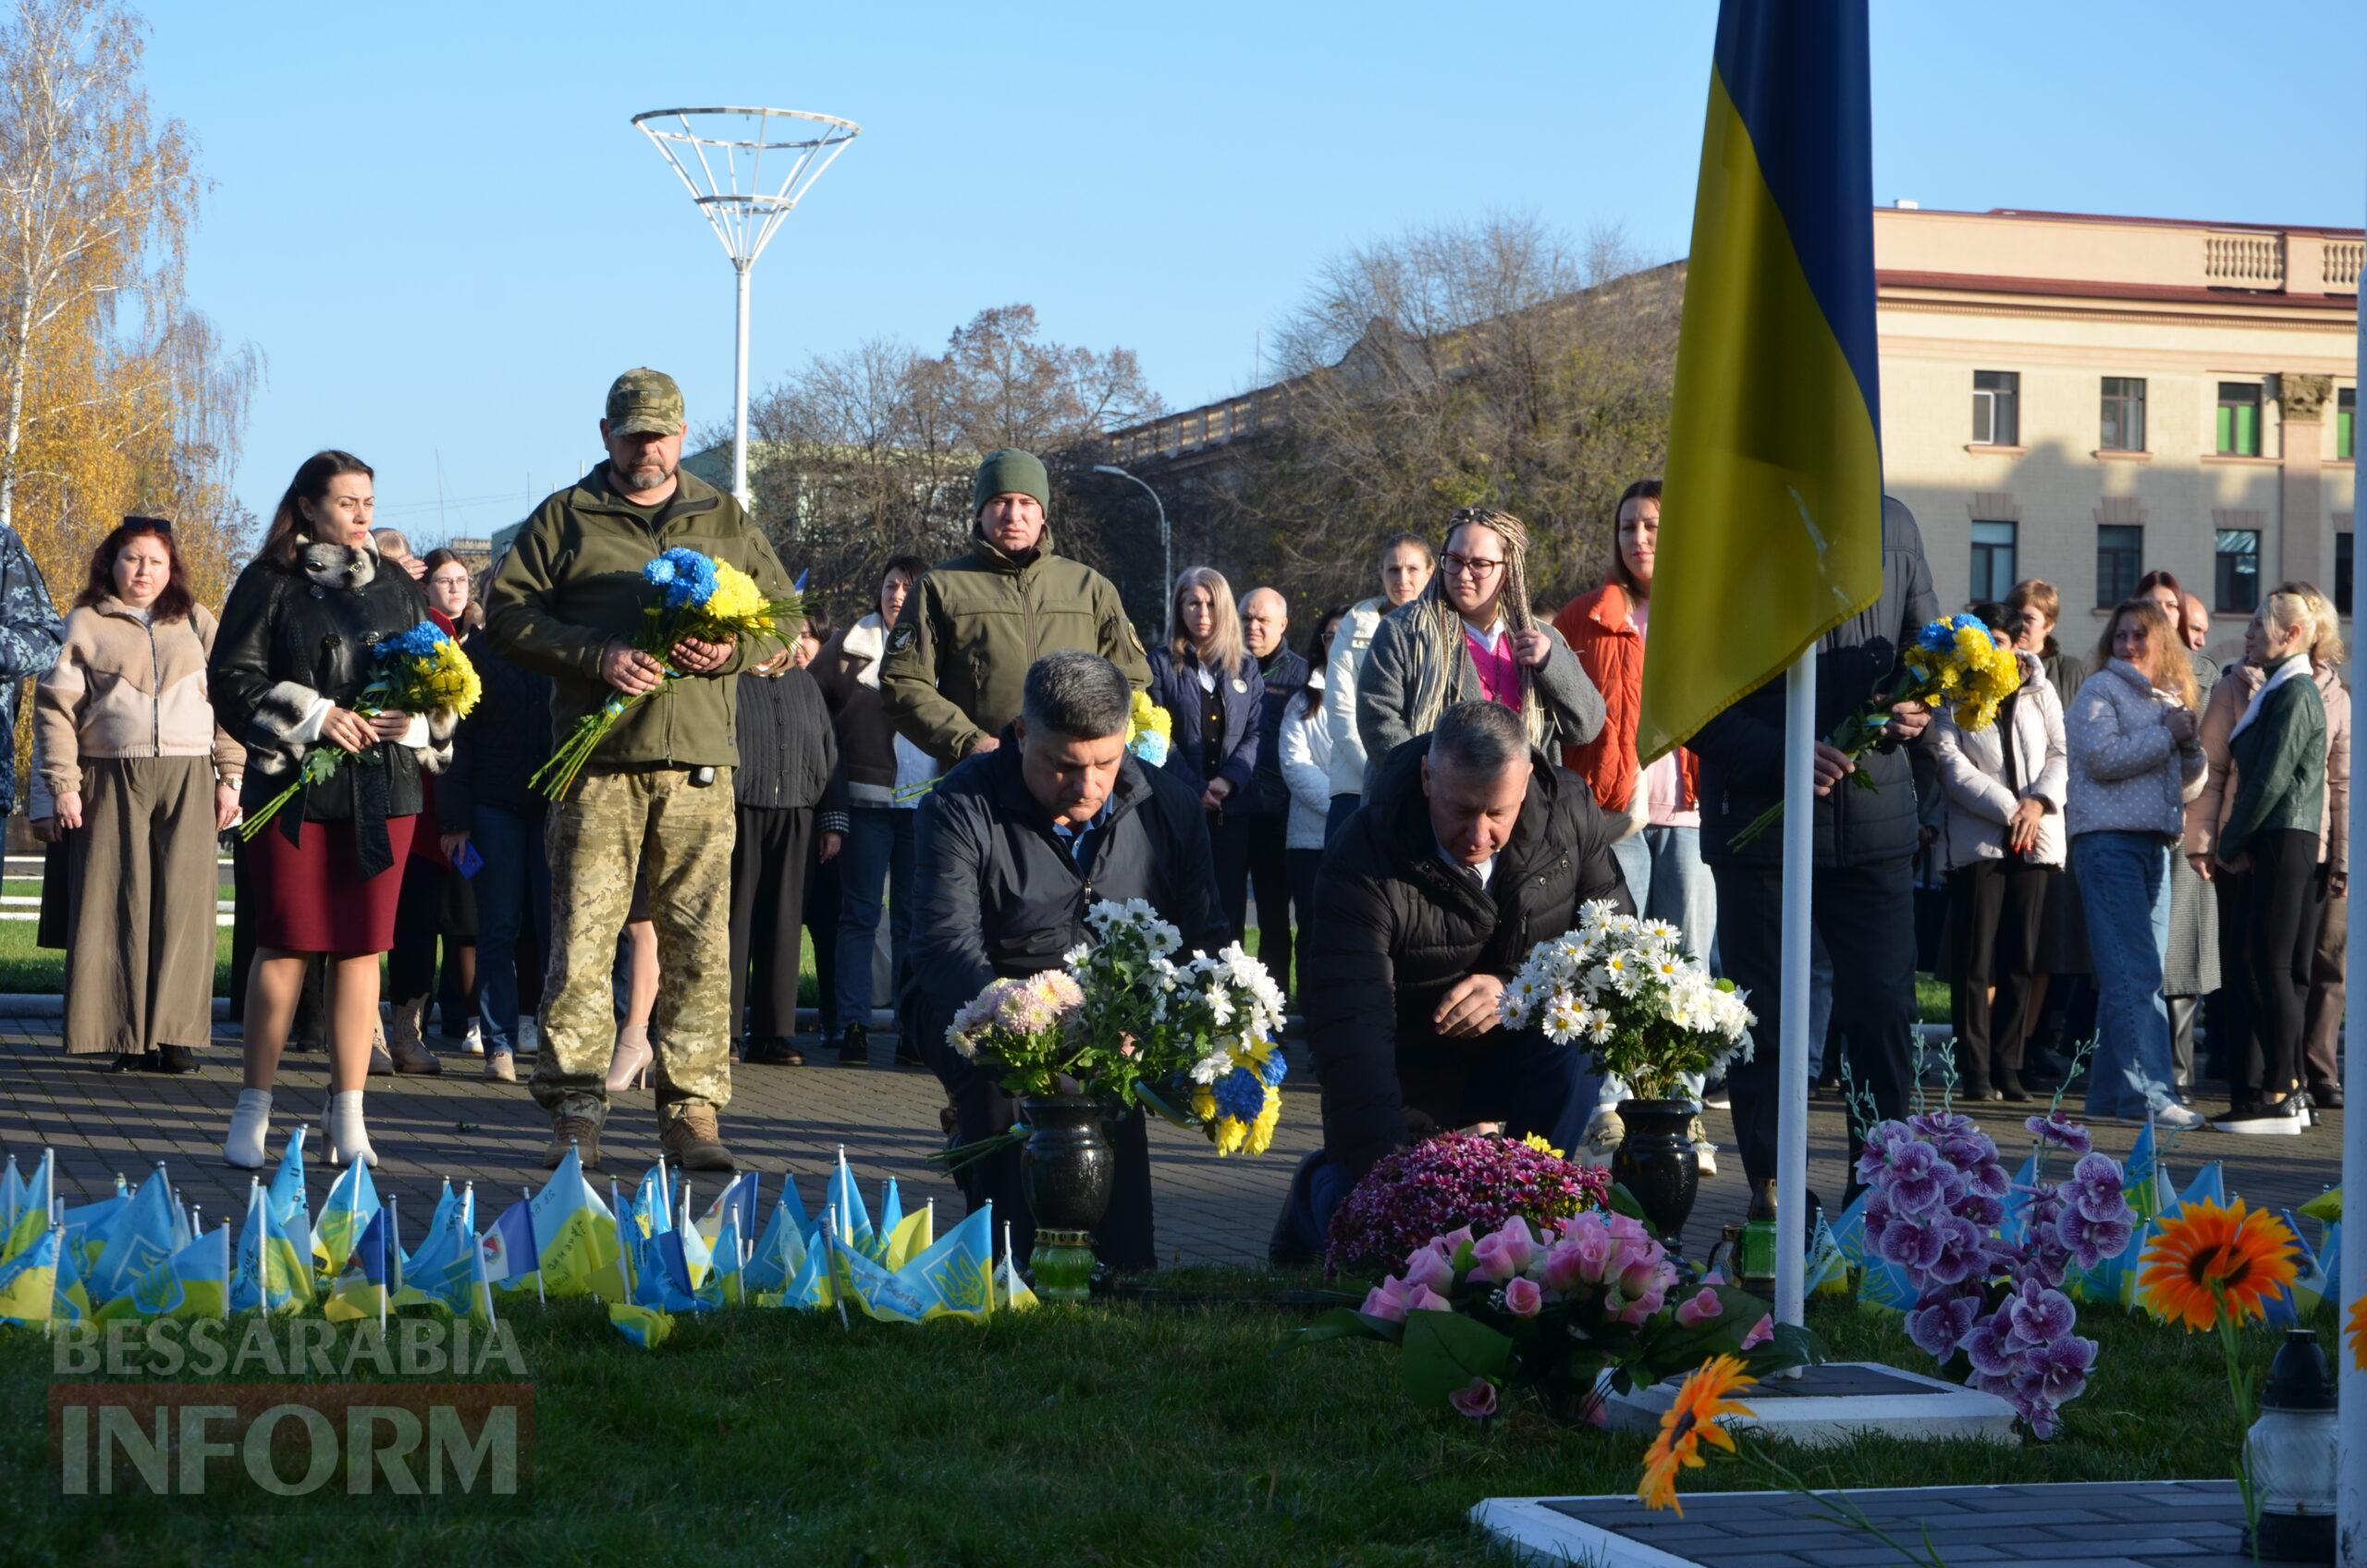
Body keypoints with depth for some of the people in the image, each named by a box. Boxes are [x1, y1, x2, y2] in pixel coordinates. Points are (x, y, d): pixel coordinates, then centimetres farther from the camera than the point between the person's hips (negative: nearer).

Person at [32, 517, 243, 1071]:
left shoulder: (197, 623, 14)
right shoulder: (86, 625, 8)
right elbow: (54, 705, 4)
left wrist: (230, 776, 4)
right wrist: (63, 784, -4)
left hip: (188, 780, 1)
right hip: (112, 783, -1)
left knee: (182, 907, -4)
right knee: (117, 906, -4)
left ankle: (175, 1034, -2)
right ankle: (126, 1036, -1)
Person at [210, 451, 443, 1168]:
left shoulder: (398, 589, 13)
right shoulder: (269, 584, 3)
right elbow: (231, 679, -3)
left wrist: (417, 721, -5)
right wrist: (310, 717, -13)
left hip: (383, 791, 3)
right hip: (294, 786, -3)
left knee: (362, 947, 2)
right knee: (285, 944, -3)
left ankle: (348, 1119, 6)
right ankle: (253, 1112, 7)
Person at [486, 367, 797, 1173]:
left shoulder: (727, 522, 17)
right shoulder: (566, 518, 10)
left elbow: (783, 615, 19)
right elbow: (507, 609, 3)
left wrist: (732, 650, -3)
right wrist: (596, 655, -10)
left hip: (698, 758, 2)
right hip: (597, 757, -2)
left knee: (699, 941, -2)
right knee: (582, 932, -6)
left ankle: (693, 1112, 2)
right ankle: (575, 1108, -1)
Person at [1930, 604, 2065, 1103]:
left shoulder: (2040, 692, 13)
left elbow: (2061, 755, 9)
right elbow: (1953, 768, -6)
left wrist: (2038, 802, -9)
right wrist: (2009, 810, -13)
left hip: (2036, 840, 3)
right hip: (1978, 840, -3)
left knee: (2020, 960, 3)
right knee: (1975, 962, -6)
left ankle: (2007, 1067, 8)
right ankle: (1975, 1071, -2)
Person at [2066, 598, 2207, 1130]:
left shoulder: (2169, 700, 20)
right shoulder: (2100, 691, 1)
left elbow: (2187, 788, 20)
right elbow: (2103, 757, -15)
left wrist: (2192, 746, 1)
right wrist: (2167, 735, -7)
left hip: (2154, 843, 7)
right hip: (2109, 840, -7)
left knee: (2140, 975, 7)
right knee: (2134, 973, -13)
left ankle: (2112, 1091, 12)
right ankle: (2147, 1092, -16)